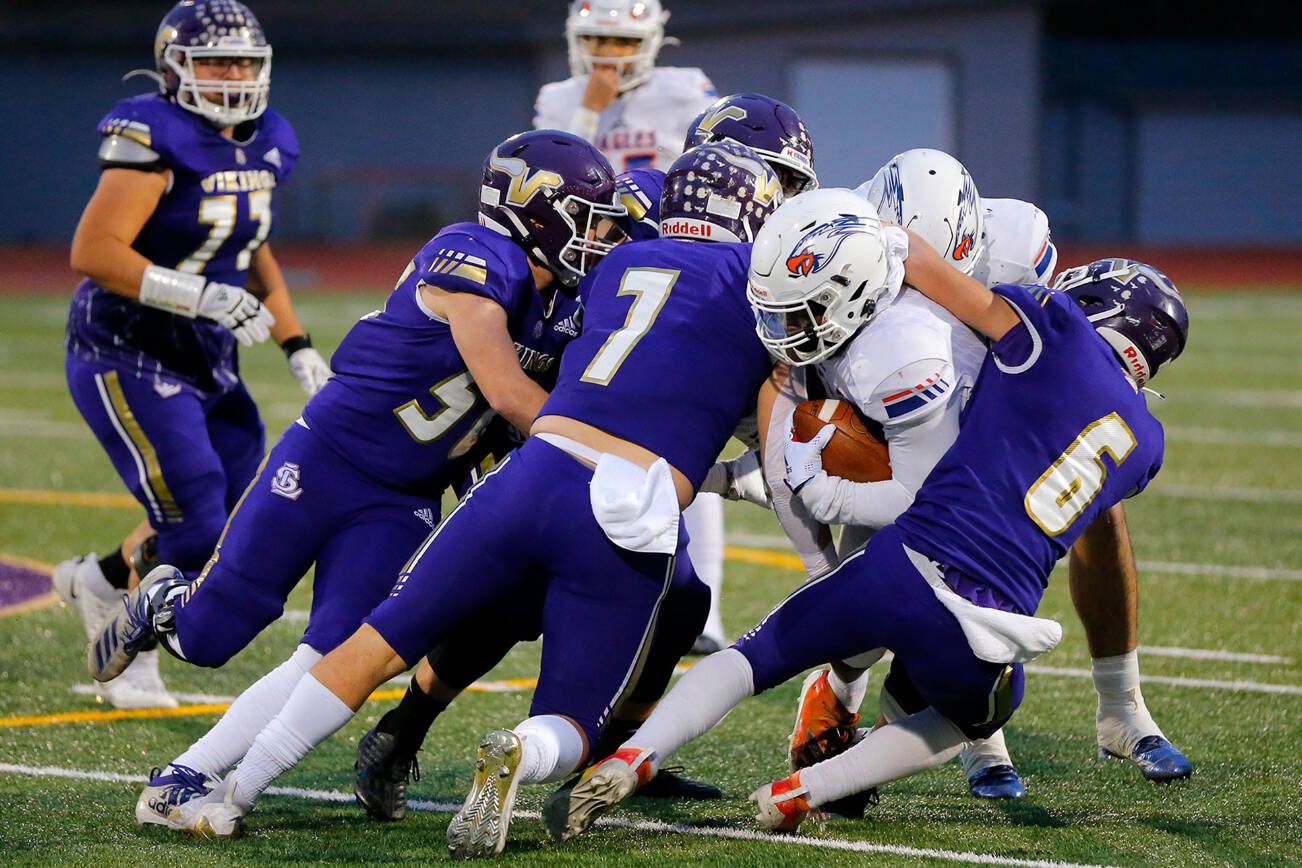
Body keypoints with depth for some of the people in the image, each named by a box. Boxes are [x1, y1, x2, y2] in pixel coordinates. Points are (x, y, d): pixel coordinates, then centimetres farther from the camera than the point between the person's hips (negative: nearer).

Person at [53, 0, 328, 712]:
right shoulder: (157, 139, -19)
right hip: (126, 359, -8)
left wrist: (298, 348, 12)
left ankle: (95, 581, 29)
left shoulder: (263, 146, 6)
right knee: (195, 531, -12)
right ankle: (132, 663, 14)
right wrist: (200, 296, -29)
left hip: (207, 362, 8)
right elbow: (92, 253, -25)